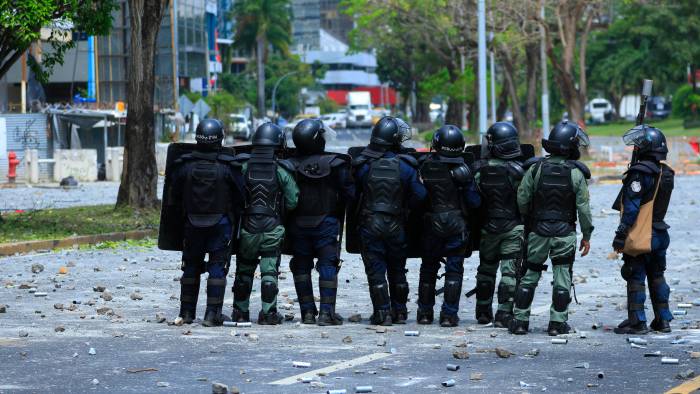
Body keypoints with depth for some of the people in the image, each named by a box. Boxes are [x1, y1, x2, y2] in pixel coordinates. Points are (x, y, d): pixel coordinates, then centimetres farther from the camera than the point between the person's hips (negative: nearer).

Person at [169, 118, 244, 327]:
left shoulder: (184, 165, -7)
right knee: (218, 268, 3)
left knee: (191, 267, 14)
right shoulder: (228, 166, -13)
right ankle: (212, 315, -1)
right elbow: (241, 196, -6)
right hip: (221, 223, -2)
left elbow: (175, 194, 2)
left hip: (192, 223, 2)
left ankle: (186, 313, 18)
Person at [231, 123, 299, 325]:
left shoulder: (242, 167, -5)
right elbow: (292, 202, -4)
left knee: (244, 272, 15)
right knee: (269, 272, 4)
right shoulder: (281, 170, -6)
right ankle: (268, 313, 2)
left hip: (247, 228, 1)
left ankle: (240, 312, 20)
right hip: (272, 230, -1)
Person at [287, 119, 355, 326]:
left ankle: (308, 311, 12)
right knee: (328, 266, 3)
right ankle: (326, 312, -2)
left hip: (298, 224, 2)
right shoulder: (335, 164, -11)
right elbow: (349, 193, -8)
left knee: (302, 266, 11)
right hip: (327, 223, -2)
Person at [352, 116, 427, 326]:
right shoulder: (405, 165, -8)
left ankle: (382, 313, 0)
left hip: (370, 224, -1)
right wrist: (404, 206, 10)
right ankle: (400, 311, 20)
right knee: (397, 270, 16)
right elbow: (419, 195, -6)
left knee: (375, 270, 4)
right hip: (396, 225, 1)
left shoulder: (363, 165, -8)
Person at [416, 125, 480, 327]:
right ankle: (449, 314, 0)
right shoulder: (462, 170, -11)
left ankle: (425, 312, 21)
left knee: (428, 268, 16)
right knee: (454, 270, 4)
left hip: (431, 224, 2)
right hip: (456, 225, -2)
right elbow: (474, 201, -7)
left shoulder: (425, 166, -5)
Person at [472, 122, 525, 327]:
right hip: (513, 227, -4)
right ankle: (504, 316, -5)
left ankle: (483, 313, 26)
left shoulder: (480, 169, -5)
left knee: (486, 269, 18)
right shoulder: (517, 170, -15)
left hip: (488, 227, 4)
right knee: (510, 272, 0)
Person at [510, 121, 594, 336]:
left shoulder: (535, 168, -5)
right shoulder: (575, 173, -7)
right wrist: (587, 235, 4)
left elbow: (522, 199, -3)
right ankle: (558, 323, 4)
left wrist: (528, 220, 16)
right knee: (562, 277, 6)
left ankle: (520, 320, 11)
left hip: (538, 230, 2)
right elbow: (583, 207, -6)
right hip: (565, 232, -1)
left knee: (530, 275, 11)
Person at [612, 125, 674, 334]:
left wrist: (621, 234, -19)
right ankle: (663, 319, 19)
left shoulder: (641, 172, -18)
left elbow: (631, 207, -21)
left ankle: (637, 322, -3)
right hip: (660, 234, 8)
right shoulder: (666, 173, 8)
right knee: (657, 277, 17)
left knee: (635, 278, -3)